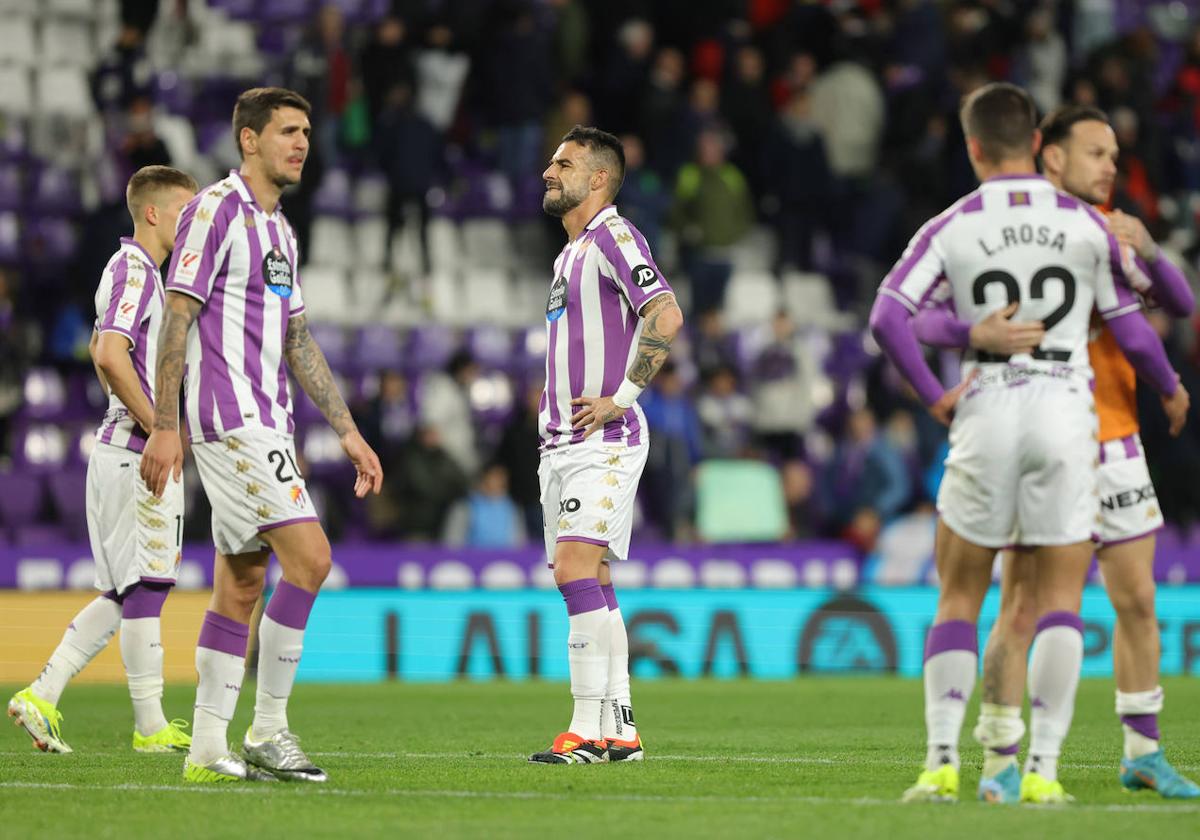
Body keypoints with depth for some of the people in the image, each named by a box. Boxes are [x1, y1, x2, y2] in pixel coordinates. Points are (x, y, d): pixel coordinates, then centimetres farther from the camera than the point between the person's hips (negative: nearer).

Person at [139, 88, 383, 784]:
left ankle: (209, 751, 8)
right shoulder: (214, 211, -8)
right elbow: (177, 319, -12)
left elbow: (299, 342, 23)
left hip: (266, 424, 9)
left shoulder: (279, 230, 19)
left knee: (242, 583, 6)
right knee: (309, 555, -16)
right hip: (230, 416, -9)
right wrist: (165, 427, -17)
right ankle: (268, 728, -11)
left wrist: (348, 430, 19)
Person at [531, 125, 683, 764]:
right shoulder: (570, 253, 20)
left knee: (576, 570, -18)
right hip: (562, 442, 10)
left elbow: (666, 316, -22)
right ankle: (618, 729, 10)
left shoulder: (612, 236, -9)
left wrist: (621, 396, -21)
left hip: (605, 441, -10)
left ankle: (589, 729, -20)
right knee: (590, 586, 8)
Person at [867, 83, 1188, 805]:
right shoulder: (1087, 224, 2)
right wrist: (1172, 390, 24)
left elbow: (888, 318, -9)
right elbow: (1132, 330, 6)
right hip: (1066, 414, 0)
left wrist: (935, 396, 2)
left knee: (959, 598, 10)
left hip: (985, 416, 0)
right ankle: (1041, 771, -3)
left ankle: (943, 761, -1)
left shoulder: (950, 229, 1)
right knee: (1061, 598, 5)